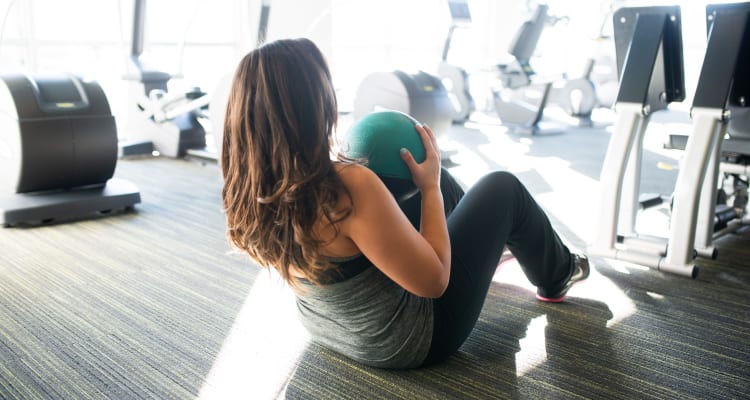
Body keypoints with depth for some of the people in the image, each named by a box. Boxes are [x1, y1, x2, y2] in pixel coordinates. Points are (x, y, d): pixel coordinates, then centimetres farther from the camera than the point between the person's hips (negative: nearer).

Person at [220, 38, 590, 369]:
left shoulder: (253, 188, -14)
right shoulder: (350, 188, -37)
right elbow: (433, 281, -26)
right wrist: (429, 186, -15)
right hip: (406, 340, -7)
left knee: (445, 181, 20)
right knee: (502, 188, 8)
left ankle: (500, 242, 49)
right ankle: (556, 275, 38)